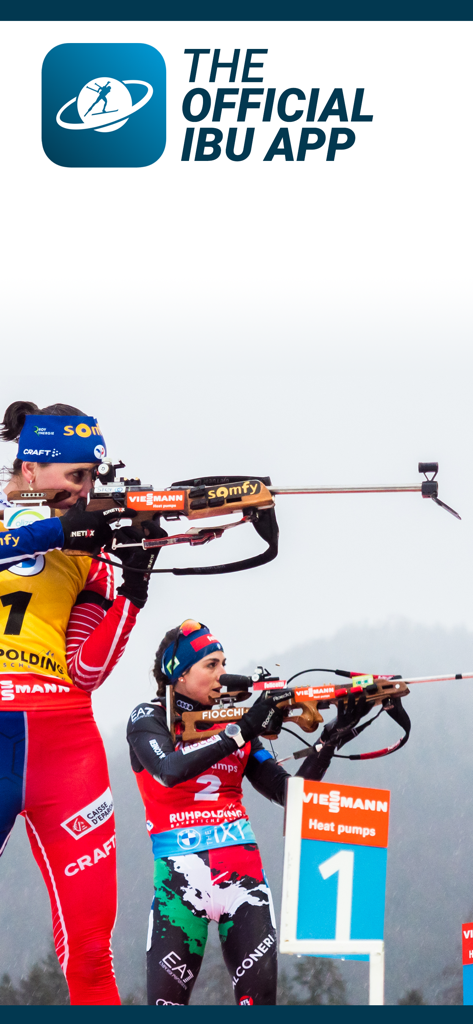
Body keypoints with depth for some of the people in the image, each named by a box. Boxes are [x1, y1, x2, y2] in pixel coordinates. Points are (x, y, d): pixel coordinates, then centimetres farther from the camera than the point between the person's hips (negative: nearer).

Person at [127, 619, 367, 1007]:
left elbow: (288, 791, 11)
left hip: (243, 869, 3)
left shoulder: (232, 720, 14)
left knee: (260, 995, -9)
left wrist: (331, 738, -2)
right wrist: (242, 732, -20)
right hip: (180, 873, -3)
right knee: (167, 1002, -7)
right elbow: (170, 770, -19)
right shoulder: (148, 720, 3)